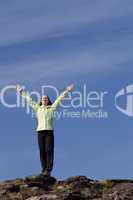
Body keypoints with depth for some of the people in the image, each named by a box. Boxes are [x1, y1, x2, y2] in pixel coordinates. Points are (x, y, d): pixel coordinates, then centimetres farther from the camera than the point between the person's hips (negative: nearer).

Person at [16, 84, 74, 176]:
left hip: (49, 131, -2)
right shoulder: (37, 108, 16)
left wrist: (67, 91, 9)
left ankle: (48, 170, -12)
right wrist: (21, 91, 28)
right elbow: (29, 99, 22)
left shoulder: (51, 108, 11)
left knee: (49, 151, -8)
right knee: (42, 151, 1)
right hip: (40, 131, 2)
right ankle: (44, 169, 6)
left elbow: (59, 99, 10)